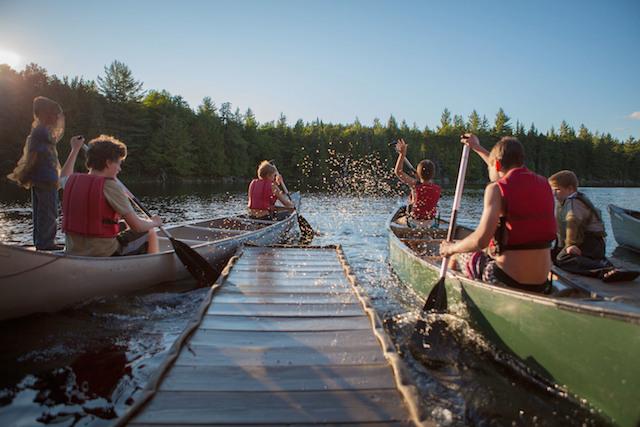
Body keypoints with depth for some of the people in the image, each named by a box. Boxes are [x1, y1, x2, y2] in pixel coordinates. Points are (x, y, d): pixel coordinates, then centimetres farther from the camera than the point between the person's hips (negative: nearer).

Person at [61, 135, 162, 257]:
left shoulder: (71, 181, 2)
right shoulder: (110, 186, -18)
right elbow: (137, 226, -18)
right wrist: (154, 222, 3)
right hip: (106, 255, -7)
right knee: (150, 234, 12)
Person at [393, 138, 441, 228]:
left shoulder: (415, 185, -23)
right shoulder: (438, 189, -13)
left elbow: (398, 172, -15)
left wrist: (402, 154, -13)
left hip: (414, 223, -4)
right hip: (430, 224, 4)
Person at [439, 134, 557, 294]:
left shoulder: (497, 188, -14)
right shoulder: (543, 184, 7)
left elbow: (481, 240, -25)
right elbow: (506, 170, 28)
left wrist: (452, 248, -7)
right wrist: (478, 148, 39)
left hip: (507, 280, -7)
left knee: (457, 256, 20)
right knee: (489, 250, 35)